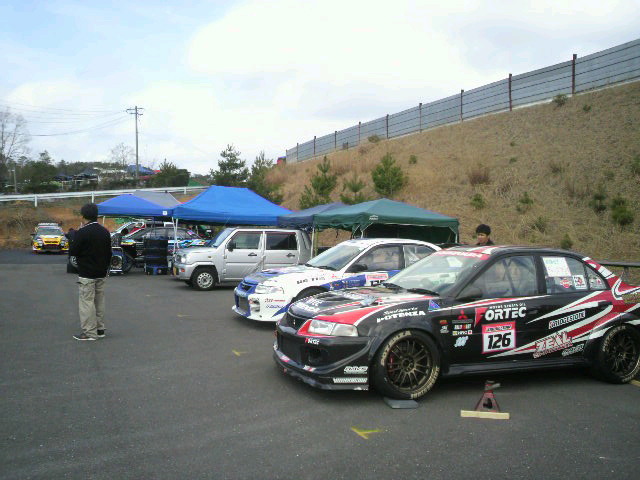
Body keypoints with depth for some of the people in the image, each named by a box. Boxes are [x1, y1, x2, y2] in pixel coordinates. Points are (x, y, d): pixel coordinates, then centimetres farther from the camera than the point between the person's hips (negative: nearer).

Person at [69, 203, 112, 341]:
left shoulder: (82, 232, -16)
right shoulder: (105, 232, 7)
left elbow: (73, 251, -11)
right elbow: (109, 253, 12)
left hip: (87, 274, -7)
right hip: (101, 273, 7)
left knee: (86, 302, -2)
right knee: (99, 301, 14)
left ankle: (89, 332, 0)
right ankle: (100, 329, 21)